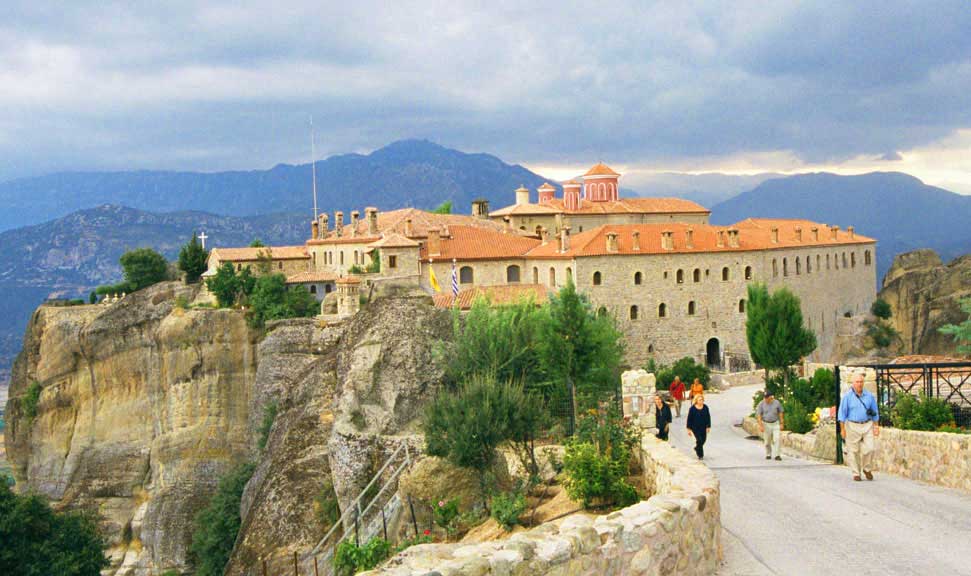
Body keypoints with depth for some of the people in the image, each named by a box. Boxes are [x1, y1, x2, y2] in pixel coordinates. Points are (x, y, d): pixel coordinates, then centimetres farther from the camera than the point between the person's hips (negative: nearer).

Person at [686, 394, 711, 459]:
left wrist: (708, 427, 0)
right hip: (695, 428, -4)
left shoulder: (705, 407, -4)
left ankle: (697, 448, 43)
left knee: (703, 439, 11)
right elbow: (689, 419, -7)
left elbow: (708, 417, 4)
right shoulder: (692, 408, -12)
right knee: (699, 440, -11)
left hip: (703, 427, 4)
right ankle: (700, 455, 3)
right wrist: (689, 429, -8)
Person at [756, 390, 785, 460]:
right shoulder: (761, 404, -8)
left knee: (777, 439, -12)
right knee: (767, 441, 5)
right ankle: (768, 454, 22)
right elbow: (758, 415, -8)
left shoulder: (777, 403, -4)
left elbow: (780, 413, 5)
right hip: (766, 424, 0)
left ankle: (776, 455, -9)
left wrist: (781, 423, 3)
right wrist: (760, 426, -15)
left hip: (775, 424, 0)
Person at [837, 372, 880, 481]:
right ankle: (856, 473, 12)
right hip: (852, 426, -2)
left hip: (867, 425, 2)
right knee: (853, 451, 1)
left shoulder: (869, 396, 6)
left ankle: (867, 469, 16)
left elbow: (875, 412, 14)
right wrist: (842, 429, -5)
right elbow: (842, 413, -1)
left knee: (869, 449, -8)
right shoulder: (847, 396, -2)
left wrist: (876, 427, 10)